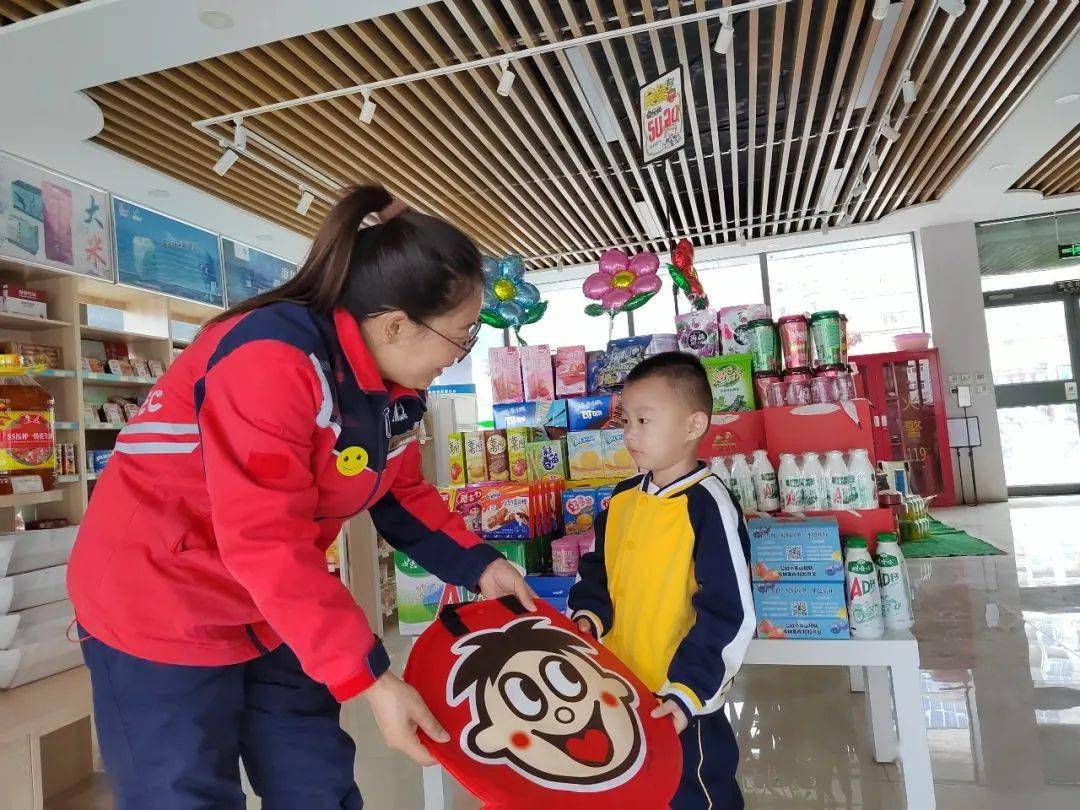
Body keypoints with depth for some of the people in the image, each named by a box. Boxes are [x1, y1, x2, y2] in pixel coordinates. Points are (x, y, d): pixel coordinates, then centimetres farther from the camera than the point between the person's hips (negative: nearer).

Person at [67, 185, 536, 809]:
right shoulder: (271, 359, -31)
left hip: (274, 613, 8)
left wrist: (479, 566, -7)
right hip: (158, 607, -7)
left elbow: (403, 495, 7)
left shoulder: (396, 383, -3)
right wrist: (370, 678, -30)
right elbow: (268, 543, -33)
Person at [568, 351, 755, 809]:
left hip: (680, 700, -7)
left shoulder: (708, 506, -19)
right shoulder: (622, 498, 2)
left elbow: (727, 613, -20)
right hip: (620, 686, 7)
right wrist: (590, 614, -3)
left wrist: (688, 690, -22)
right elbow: (599, 568, 14)